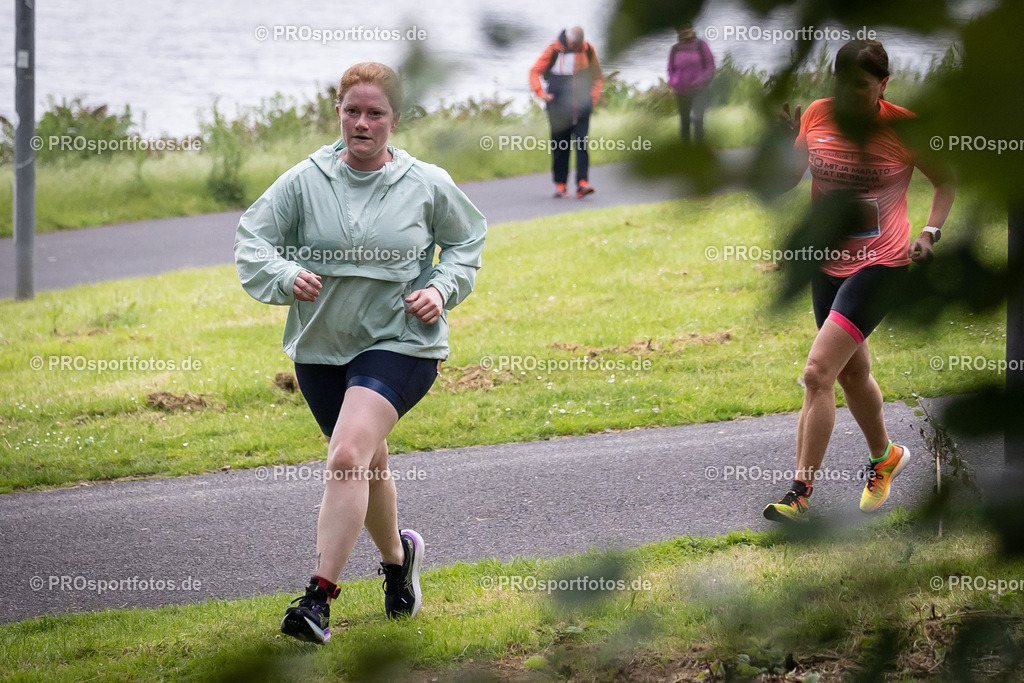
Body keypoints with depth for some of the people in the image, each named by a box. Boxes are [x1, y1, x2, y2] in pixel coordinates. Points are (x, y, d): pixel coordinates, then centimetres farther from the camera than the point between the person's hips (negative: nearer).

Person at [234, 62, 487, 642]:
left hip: (400, 341, -4)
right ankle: (397, 557, 49)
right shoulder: (305, 181, -3)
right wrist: (285, 276, -21)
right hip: (320, 346, 4)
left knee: (348, 456, -23)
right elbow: (253, 238, -1)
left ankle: (319, 597, -26)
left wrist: (442, 289, -3)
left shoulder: (428, 185, -3)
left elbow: (467, 240, 14)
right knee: (368, 463, 20)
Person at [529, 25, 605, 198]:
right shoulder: (554, 50, -2)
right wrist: (541, 93, -9)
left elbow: (598, 77, 18)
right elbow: (535, 72, 4)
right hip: (559, 106, -1)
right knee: (560, 146, 2)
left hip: (581, 105, 1)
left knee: (581, 143, -9)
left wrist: (593, 97, 7)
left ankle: (582, 183, -14)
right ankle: (560, 184, 11)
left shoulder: (588, 50, 5)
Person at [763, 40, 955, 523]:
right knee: (852, 372, 21)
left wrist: (929, 233, -11)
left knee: (817, 372, -17)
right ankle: (884, 457, 47)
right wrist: (787, 135, -10)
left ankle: (799, 494, -15)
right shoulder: (816, 116, -3)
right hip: (828, 262, 6)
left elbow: (945, 182, 3)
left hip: (880, 265, -6)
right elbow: (789, 178, 7)